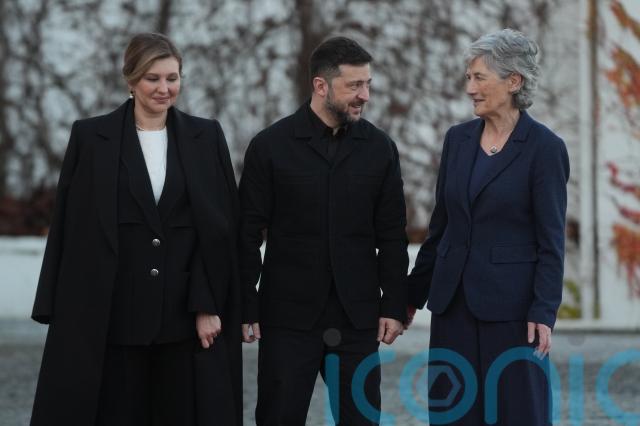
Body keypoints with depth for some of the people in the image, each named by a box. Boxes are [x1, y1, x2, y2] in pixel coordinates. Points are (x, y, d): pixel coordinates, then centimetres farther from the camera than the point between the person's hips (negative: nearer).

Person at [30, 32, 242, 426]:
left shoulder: (207, 137, 5)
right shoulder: (90, 137, 2)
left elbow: (222, 227, 2)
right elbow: (70, 228, 1)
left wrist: (210, 305, -6)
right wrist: (60, 312, -3)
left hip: (186, 311, 1)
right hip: (110, 313, -1)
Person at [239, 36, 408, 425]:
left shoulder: (379, 148, 4)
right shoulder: (271, 146, -3)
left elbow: (392, 236, 7)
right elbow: (248, 236, -2)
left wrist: (395, 306, 2)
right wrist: (245, 310, -5)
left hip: (357, 316, 2)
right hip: (289, 316, -2)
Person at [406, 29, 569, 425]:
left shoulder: (544, 147, -8)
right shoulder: (458, 139, 7)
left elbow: (551, 240, -9)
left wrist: (544, 313, -15)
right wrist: (414, 294, 15)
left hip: (510, 302, -5)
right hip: (454, 298, 6)